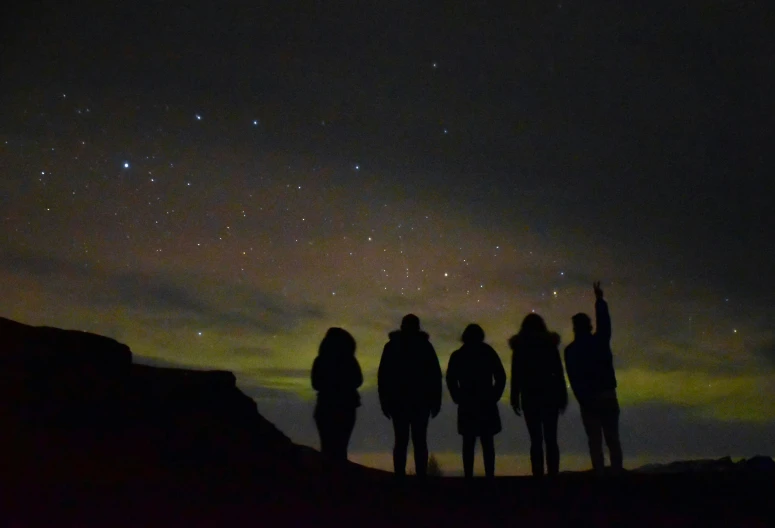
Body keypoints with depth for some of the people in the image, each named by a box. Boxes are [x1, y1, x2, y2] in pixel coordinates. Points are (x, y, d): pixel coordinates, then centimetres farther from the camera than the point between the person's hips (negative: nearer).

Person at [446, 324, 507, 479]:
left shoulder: (457, 355, 5)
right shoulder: (488, 352, 3)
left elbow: (450, 379, -2)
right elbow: (501, 377, -1)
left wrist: (458, 398, 5)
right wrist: (494, 396, 6)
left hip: (466, 404, 1)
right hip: (486, 404, 0)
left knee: (468, 443, 4)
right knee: (487, 442, 4)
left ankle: (468, 476, 0)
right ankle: (489, 475, -2)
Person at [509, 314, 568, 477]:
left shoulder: (519, 347, 2)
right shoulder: (550, 343, 5)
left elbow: (516, 376, -1)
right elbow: (559, 373, 2)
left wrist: (515, 399, 2)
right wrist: (562, 397, 5)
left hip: (530, 396, -1)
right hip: (550, 395, 1)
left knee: (536, 440, 1)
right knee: (551, 439, 5)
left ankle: (538, 475, -5)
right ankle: (553, 474, -1)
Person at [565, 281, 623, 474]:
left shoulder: (571, 350, -2)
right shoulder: (601, 340, 1)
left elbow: (573, 378, -6)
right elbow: (604, 321, 17)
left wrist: (582, 399, -1)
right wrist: (599, 299, 28)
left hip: (588, 400, -2)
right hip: (608, 396, 2)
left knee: (595, 442, 2)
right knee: (613, 439, 7)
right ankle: (617, 473, 2)